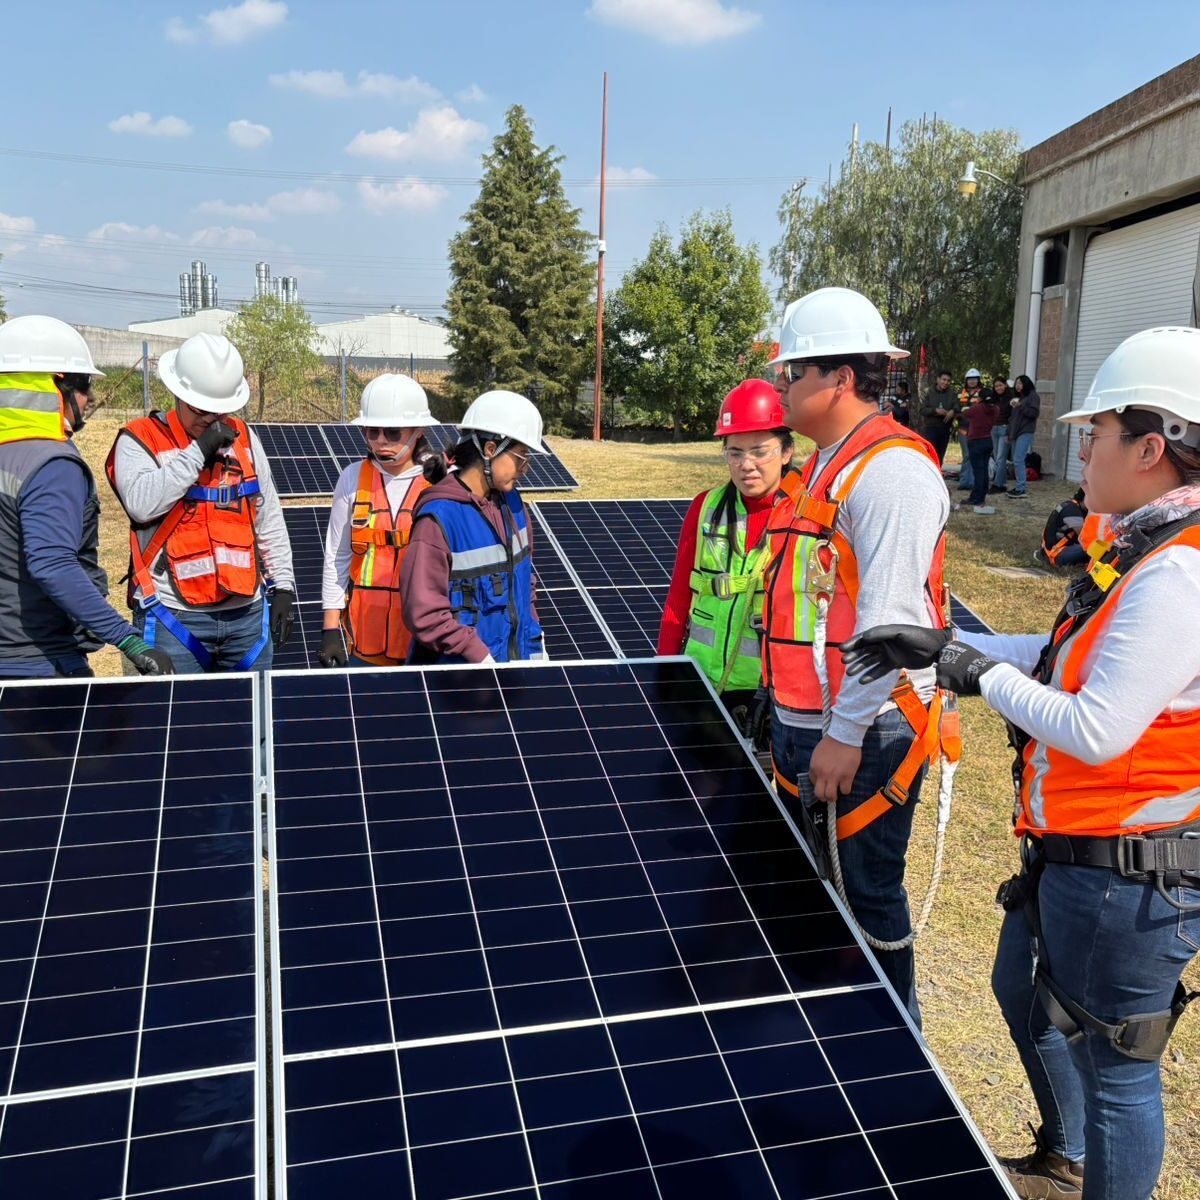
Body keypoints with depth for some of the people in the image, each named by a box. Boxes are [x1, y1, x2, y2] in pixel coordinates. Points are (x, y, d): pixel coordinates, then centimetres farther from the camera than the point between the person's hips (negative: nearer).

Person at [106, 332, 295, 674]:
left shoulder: (244, 438, 13)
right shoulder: (139, 439, -1)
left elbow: (269, 520, 16)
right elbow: (141, 504, -20)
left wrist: (282, 587, 11)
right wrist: (198, 450, -17)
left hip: (248, 612, 4)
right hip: (174, 617, -4)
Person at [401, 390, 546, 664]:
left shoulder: (511, 502, 5)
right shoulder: (439, 518, -17)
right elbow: (424, 613, -18)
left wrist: (535, 646, 9)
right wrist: (483, 658, -18)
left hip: (516, 662, 6)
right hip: (458, 675, -6)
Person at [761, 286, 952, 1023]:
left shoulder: (892, 468, -18)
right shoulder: (826, 465, 13)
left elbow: (890, 616, -24)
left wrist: (845, 735, -23)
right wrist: (793, 714, 17)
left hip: (863, 736, -10)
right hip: (801, 724, 10)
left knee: (867, 897, 5)